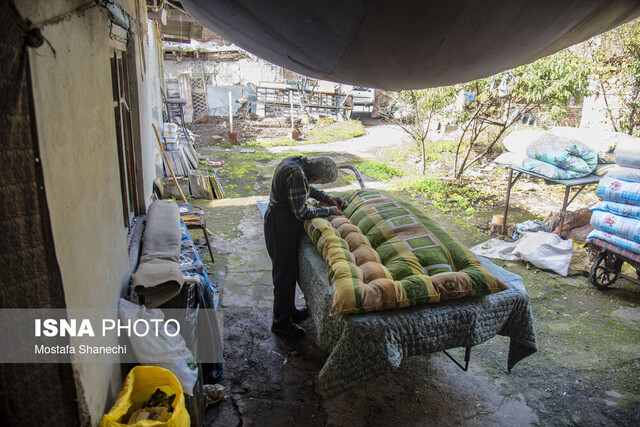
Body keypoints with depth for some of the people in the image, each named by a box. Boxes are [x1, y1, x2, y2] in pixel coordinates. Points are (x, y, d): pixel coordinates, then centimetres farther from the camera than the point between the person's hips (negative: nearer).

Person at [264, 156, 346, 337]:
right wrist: (329, 210, -14)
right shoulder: (297, 174, -29)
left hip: (278, 220, 10)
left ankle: (289, 311, 37)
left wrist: (328, 198, 8)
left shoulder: (297, 161, 2)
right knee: (285, 274, 2)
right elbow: (301, 212, -25)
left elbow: (306, 189, 19)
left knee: (289, 270, 20)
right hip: (282, 227, -10)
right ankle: (281, 322, 18)